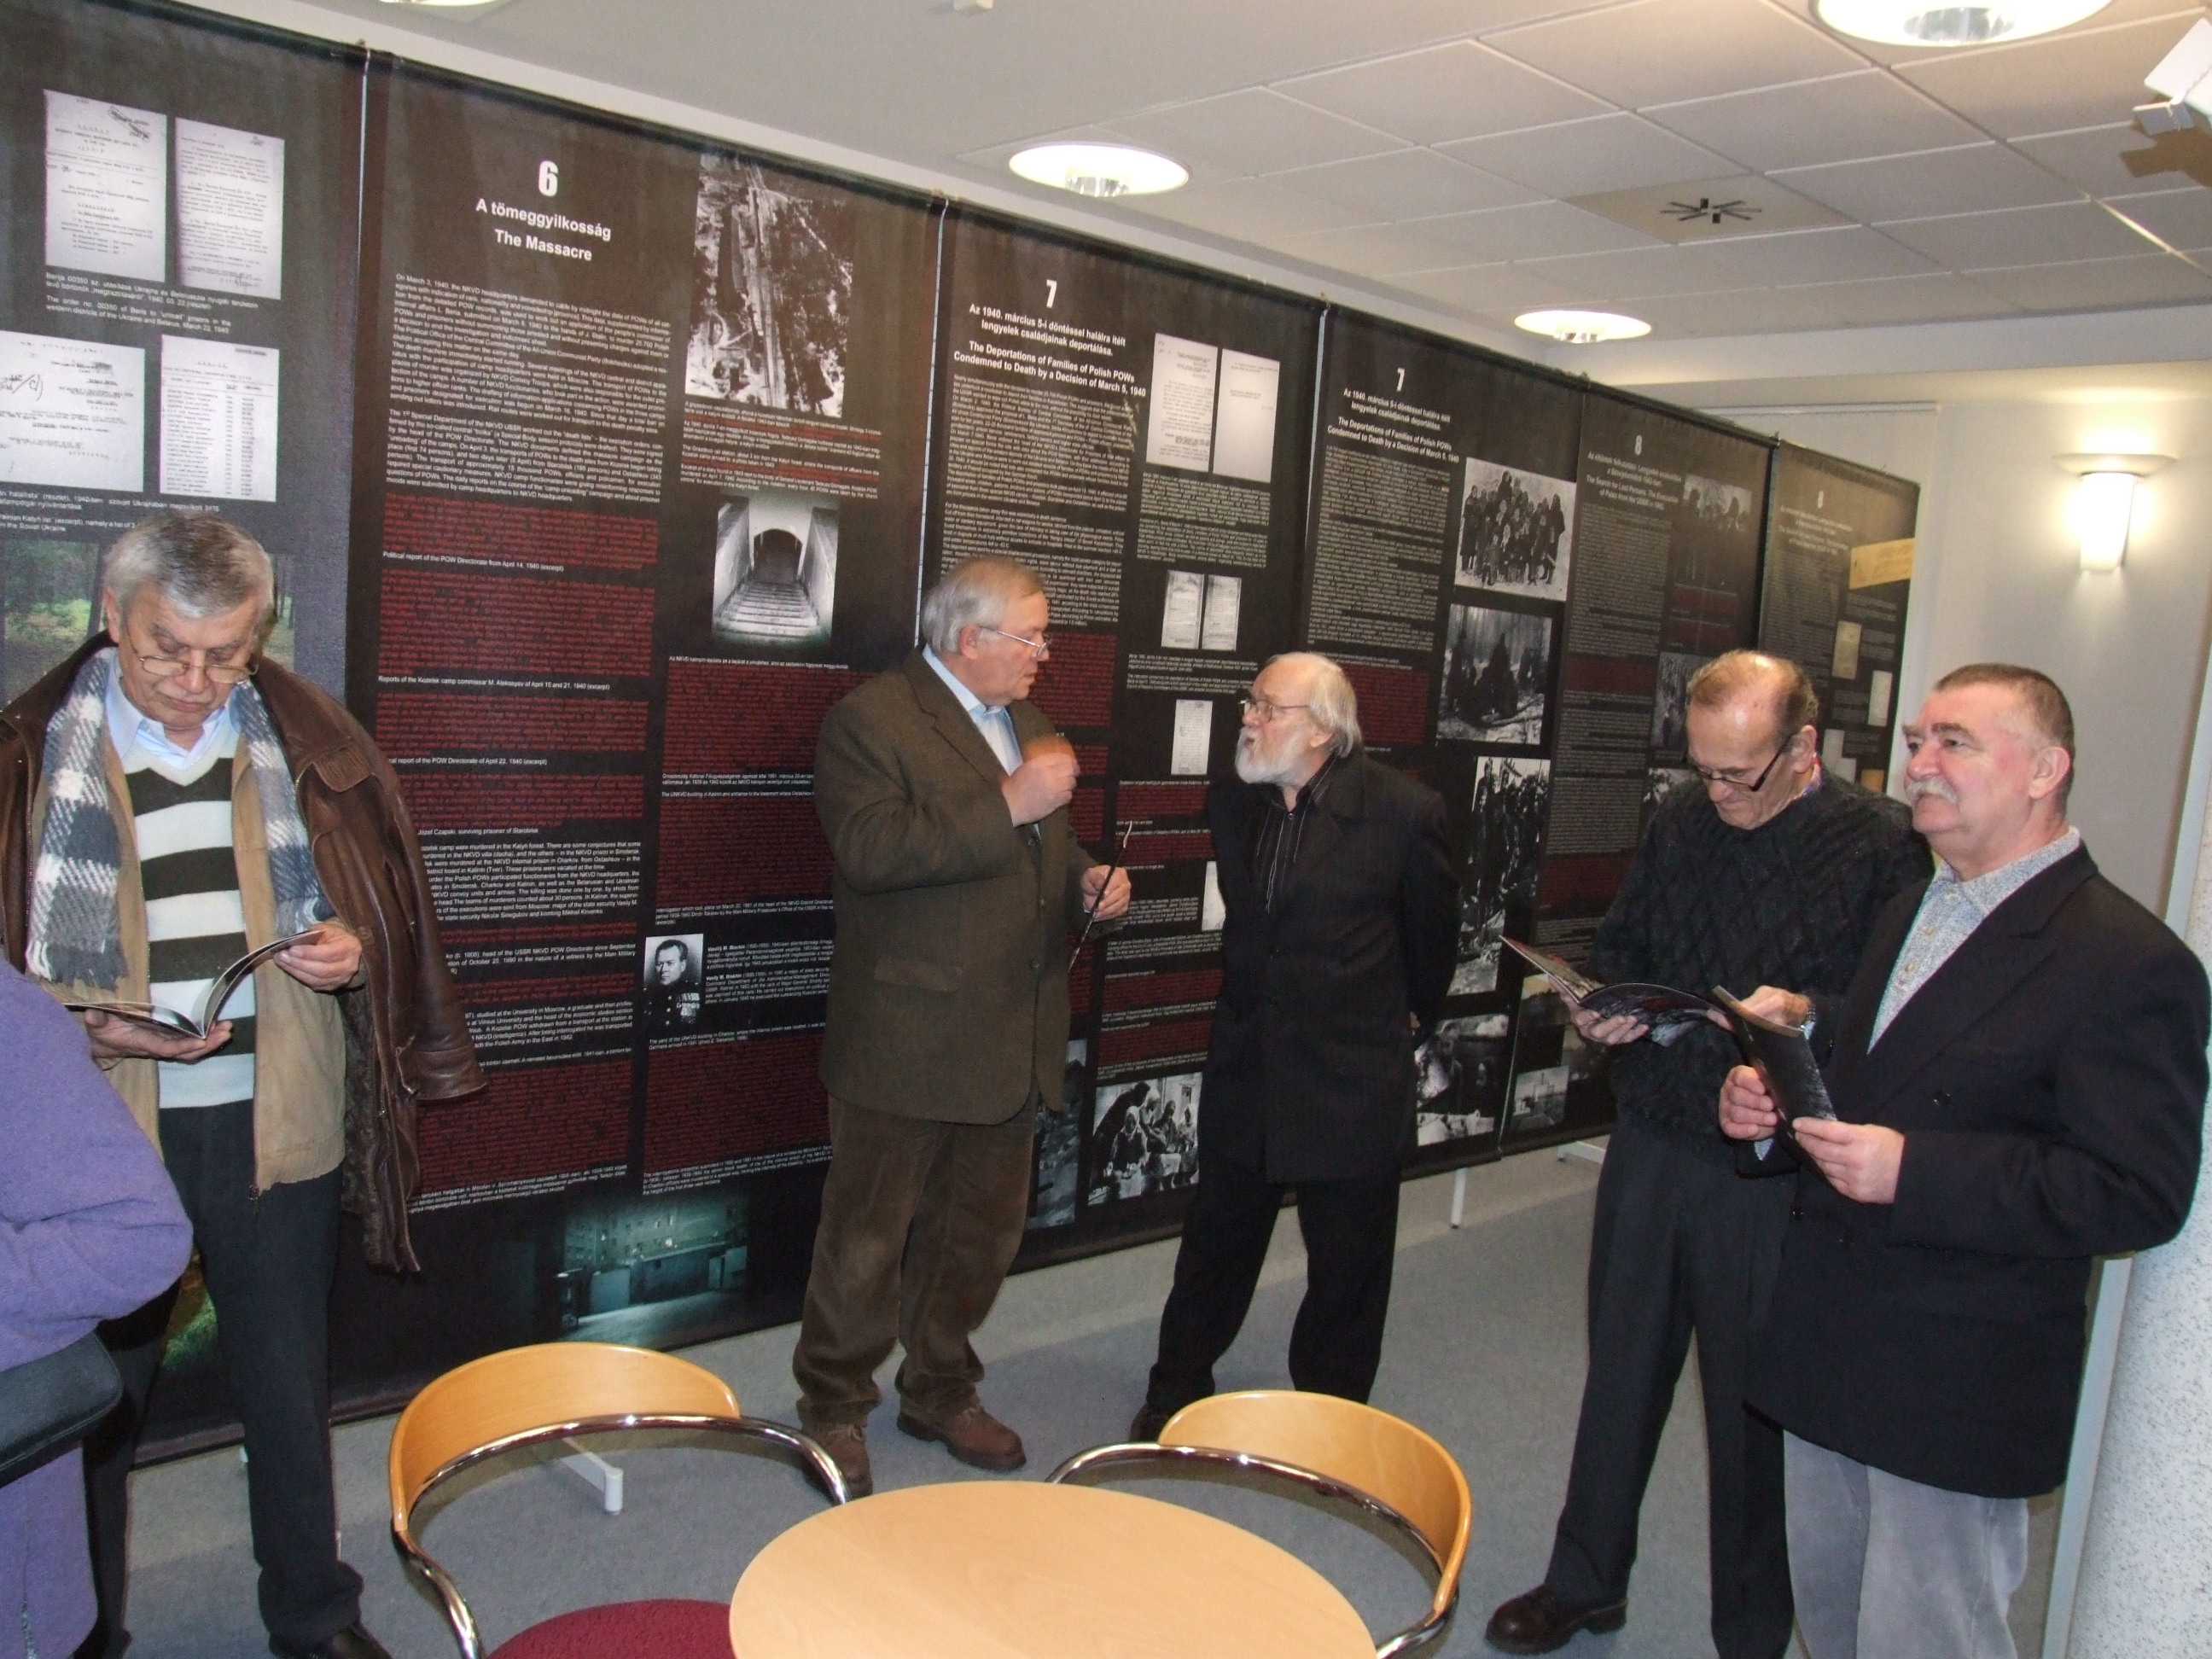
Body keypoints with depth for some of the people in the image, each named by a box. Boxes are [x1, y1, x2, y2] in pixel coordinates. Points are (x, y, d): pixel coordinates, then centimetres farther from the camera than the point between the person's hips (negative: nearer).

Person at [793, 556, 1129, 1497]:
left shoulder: (1028, 725, 16)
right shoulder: (870, 722, -11)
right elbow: (870, 851, -25)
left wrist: (1088, 884, 3)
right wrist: (1008, 806, -25)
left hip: (1015, 1042, 8)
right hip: (905, 1043, -7)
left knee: (983, 1231, 18)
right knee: (868, 1237, 7)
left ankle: (942, 1391, 37)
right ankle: (834, 1409, 26)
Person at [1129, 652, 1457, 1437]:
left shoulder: (1402, 810, -14)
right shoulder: (1231, 800, -2)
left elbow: (1432, 930, 2)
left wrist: (1413, 1018, 14)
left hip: (1352, 1079, -3)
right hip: (1245, 1069, 4)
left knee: (1348, 1264, 11)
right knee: (1217, 1242, 16)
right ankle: (1177, 1392, 34)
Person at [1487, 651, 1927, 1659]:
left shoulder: (1881, 846, -10)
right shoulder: (1678, 827, 7)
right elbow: (1619, 947, 17)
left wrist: (1808, 1014, -28)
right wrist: (1598, 1007, -3)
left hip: (1772, 1175, -4)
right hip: (1650, 1148, 5)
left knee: (1754, 1408, 9)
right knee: (1620, 1376, 17)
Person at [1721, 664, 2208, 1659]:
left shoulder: (2126, 962, -16)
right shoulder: (1908, 914, 11)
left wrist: (1914, 1171, -27)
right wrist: (1772, 1108, 0)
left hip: (1958, 1389, -8)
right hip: (1829, 1354, 8)